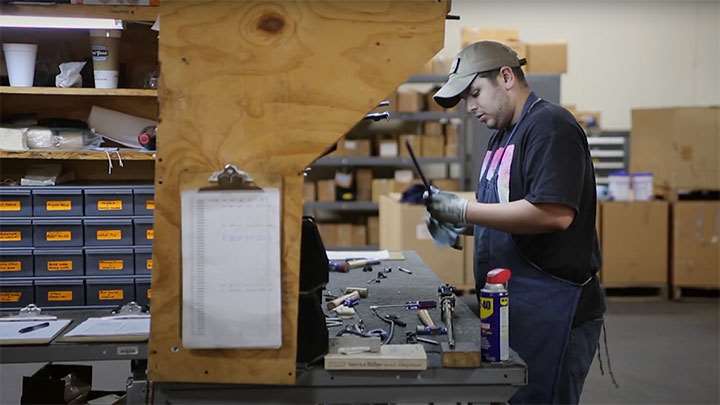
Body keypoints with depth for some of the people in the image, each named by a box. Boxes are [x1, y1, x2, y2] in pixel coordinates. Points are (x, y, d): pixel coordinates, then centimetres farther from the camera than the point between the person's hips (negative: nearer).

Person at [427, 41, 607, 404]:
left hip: (552, 311, -9)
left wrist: (464, 211, -19)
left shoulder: (549, 126, -13)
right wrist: (457, 223, 5)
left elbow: (555, 214, -24)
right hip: (511, 306, 10)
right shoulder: (503, 134, 17)